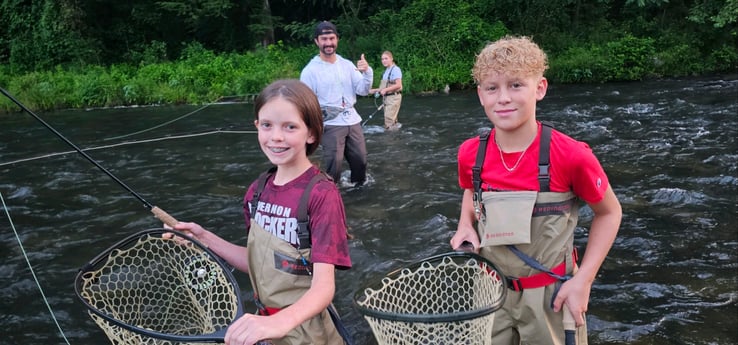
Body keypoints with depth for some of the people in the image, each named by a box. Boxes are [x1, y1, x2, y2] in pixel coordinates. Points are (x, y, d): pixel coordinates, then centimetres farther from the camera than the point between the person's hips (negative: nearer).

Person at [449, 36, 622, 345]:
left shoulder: (571, 156, -21)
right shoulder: (471, 154, -10)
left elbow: (609, 212, -4)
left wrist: (583, 281, -10)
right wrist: (466, 225, -5)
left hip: (551, 294, -3)